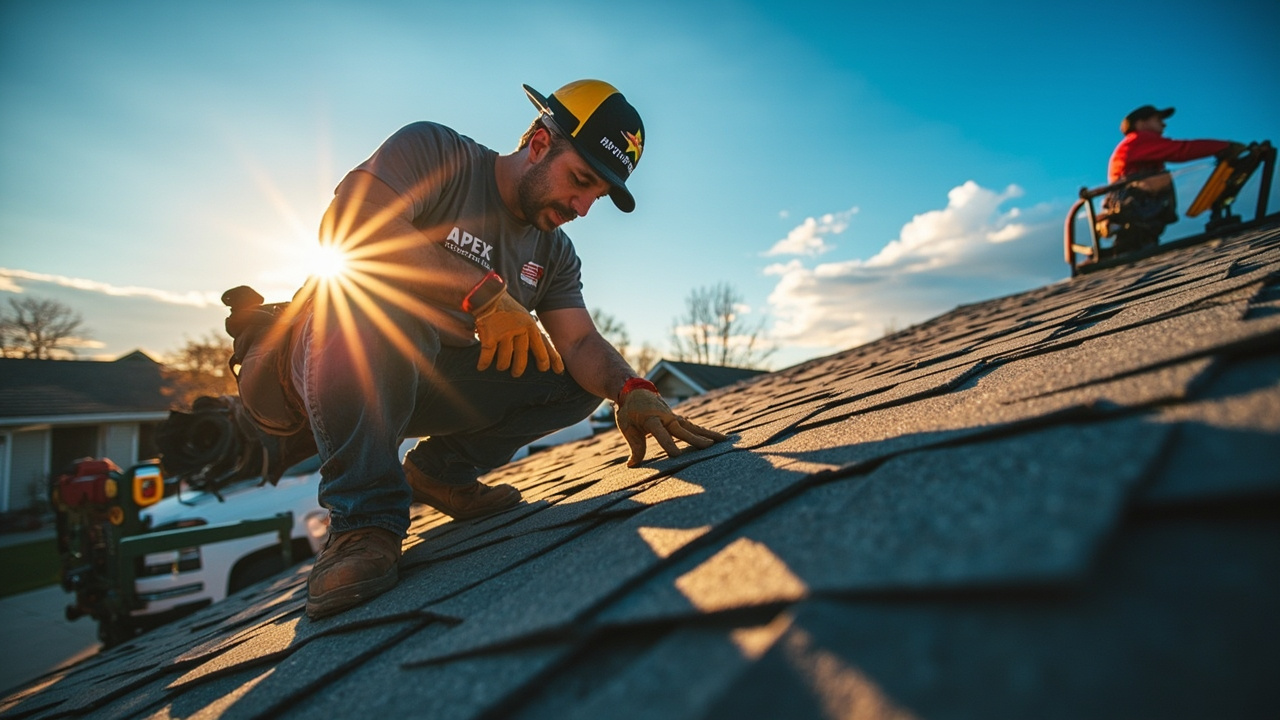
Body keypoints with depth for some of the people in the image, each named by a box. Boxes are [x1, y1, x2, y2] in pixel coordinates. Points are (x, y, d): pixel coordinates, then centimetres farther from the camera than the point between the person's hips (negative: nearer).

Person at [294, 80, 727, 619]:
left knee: (579, 383, -8)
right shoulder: (434, 151, -12)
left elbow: (581, 342, -7)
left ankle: (439, 470, 4)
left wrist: (630, 391, -28)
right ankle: (365, 520, -28)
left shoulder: (554, 254, 5)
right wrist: (485, 292, -34)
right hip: (334, 364, -5)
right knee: (380, 297, -38)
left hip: (435, 384, 6)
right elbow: (348, 222, -28)